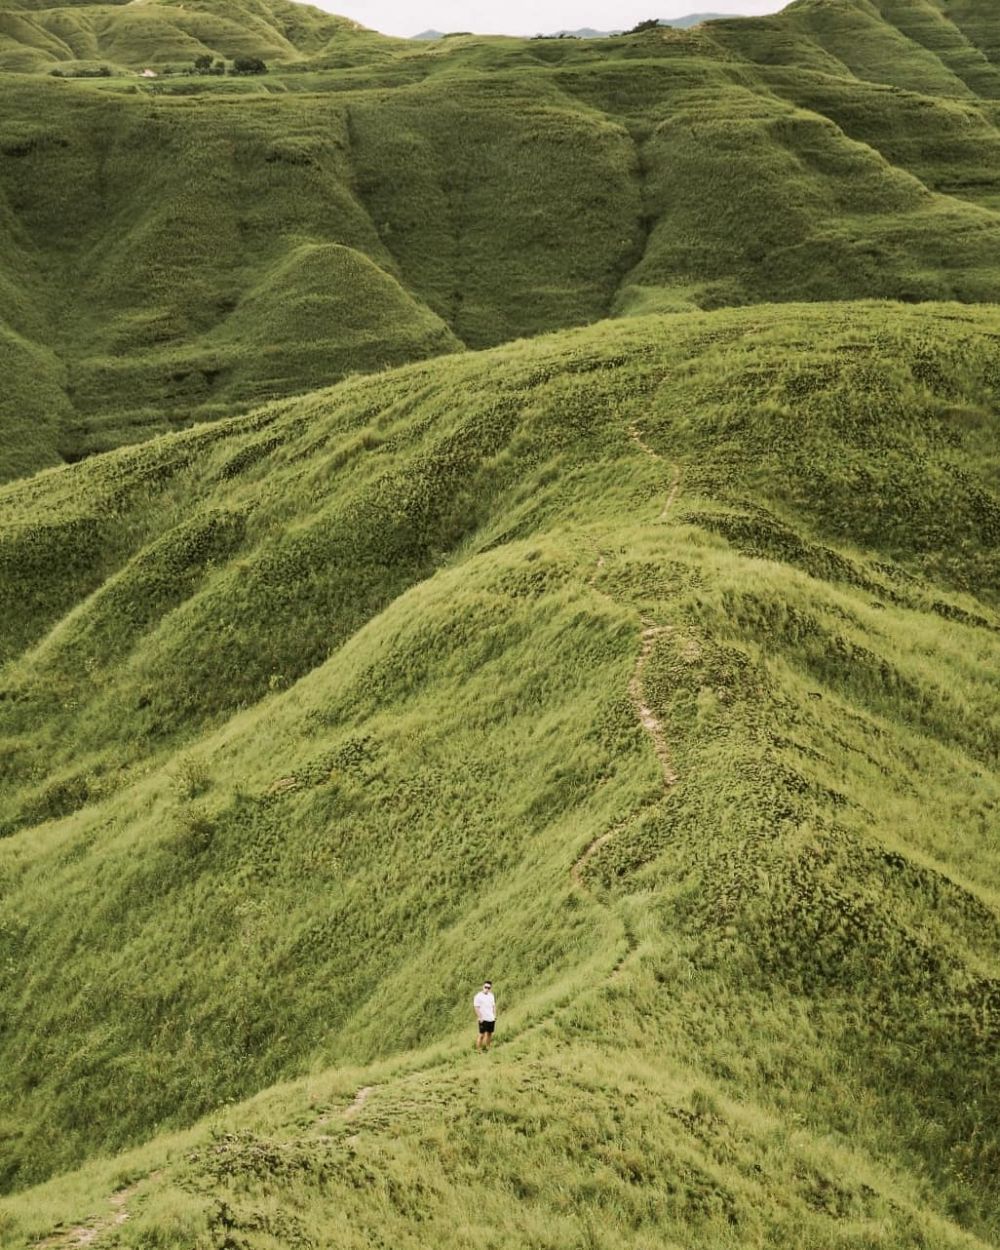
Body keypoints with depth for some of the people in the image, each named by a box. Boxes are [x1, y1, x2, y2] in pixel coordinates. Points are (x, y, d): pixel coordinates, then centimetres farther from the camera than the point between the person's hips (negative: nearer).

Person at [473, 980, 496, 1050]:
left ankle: (487, 1048, 21)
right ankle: (478, 1049, 0)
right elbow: (476, 1007, -13)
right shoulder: (478, 996, -10)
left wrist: (495, 1015, 9)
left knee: (489, 1034, 11)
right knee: (482, 1034, -5)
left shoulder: (491, 995, 12)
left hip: (491, 1019, 7)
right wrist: (480, 1017, -17)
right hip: (483, 1019, -7)